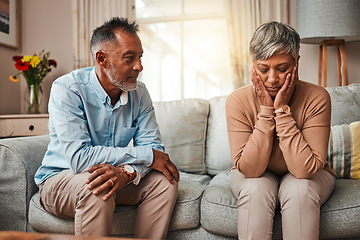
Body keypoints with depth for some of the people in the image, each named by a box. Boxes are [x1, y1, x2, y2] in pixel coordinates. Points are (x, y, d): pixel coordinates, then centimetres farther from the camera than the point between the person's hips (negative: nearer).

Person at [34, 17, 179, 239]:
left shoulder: (139, 93, -4)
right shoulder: (67, 89, -20)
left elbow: (154, 146, -10)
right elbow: (79, 158, -31)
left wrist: (128, 171, -33)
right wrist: (145, 155, -26)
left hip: (116, 175, 5)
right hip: (60, 178, -4)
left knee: (165, 180, -16)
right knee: (96, 190, -35)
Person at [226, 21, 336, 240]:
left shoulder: (317, 97, -23)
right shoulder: (239, 100, -21)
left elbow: (306, 169, -28)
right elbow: (249, 169, -25)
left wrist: (282, 110, -31)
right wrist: (266, 111, -30)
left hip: (307, 177, 0)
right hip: (257, 177, 1)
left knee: (299, 189, -32)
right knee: (256, 189, -31)